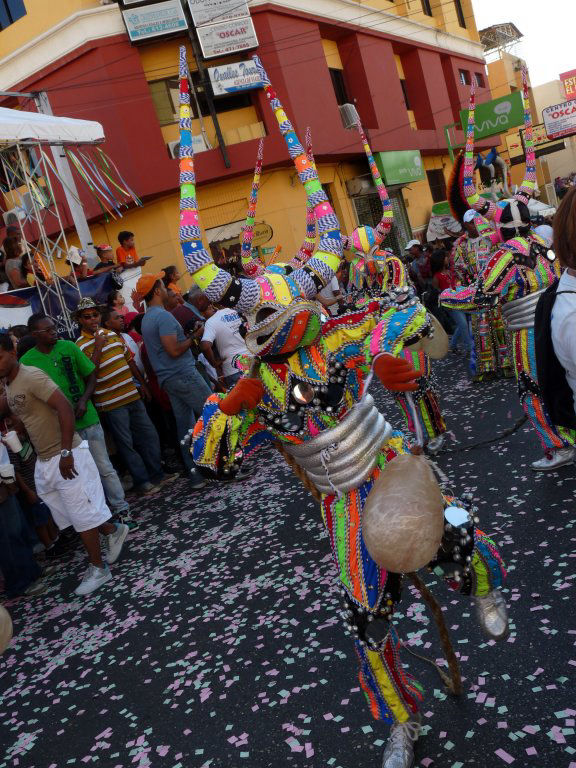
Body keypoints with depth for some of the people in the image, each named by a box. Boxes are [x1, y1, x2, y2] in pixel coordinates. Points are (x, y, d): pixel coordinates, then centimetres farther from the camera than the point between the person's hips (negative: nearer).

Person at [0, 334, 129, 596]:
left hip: (66, 457, -9)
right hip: (44, 461, 9)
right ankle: (114, 530, 35)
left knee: (81, 514, 1)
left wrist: (66, 452, -26)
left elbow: (65, 408, -25)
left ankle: (98, 568, 15)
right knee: (68, 513, 16)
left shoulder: (31, 376, -18)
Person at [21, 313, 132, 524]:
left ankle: (121, 509, 15)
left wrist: (84, 400, -10)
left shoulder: (68, 347, -2)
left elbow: (91, 376, 6)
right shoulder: (27, 361, -4)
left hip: (86, 418, 0)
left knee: (104, 468, 4)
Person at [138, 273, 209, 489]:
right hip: (183, 374, -9)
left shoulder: (146, 319, 17)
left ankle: (195, 475, 10)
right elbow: (174, 350, -22)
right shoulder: (163, 316, -14)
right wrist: (193, 339, -8)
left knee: (185, 426, 8)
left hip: (167, 379, 9)